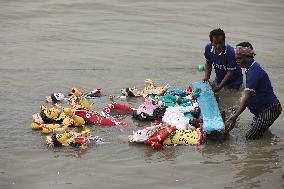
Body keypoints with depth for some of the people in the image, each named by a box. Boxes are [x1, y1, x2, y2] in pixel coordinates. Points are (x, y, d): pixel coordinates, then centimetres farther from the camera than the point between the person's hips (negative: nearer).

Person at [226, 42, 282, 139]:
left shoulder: (254, 71, -26)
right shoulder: (253, 67, 5)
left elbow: (247, 97, -30)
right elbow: (250, 95, 15)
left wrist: (234, 117, -32)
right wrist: (239, 108, 16)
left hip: (270, 108, -10)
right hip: (263, 107, 10)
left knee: (250, 136, -7)